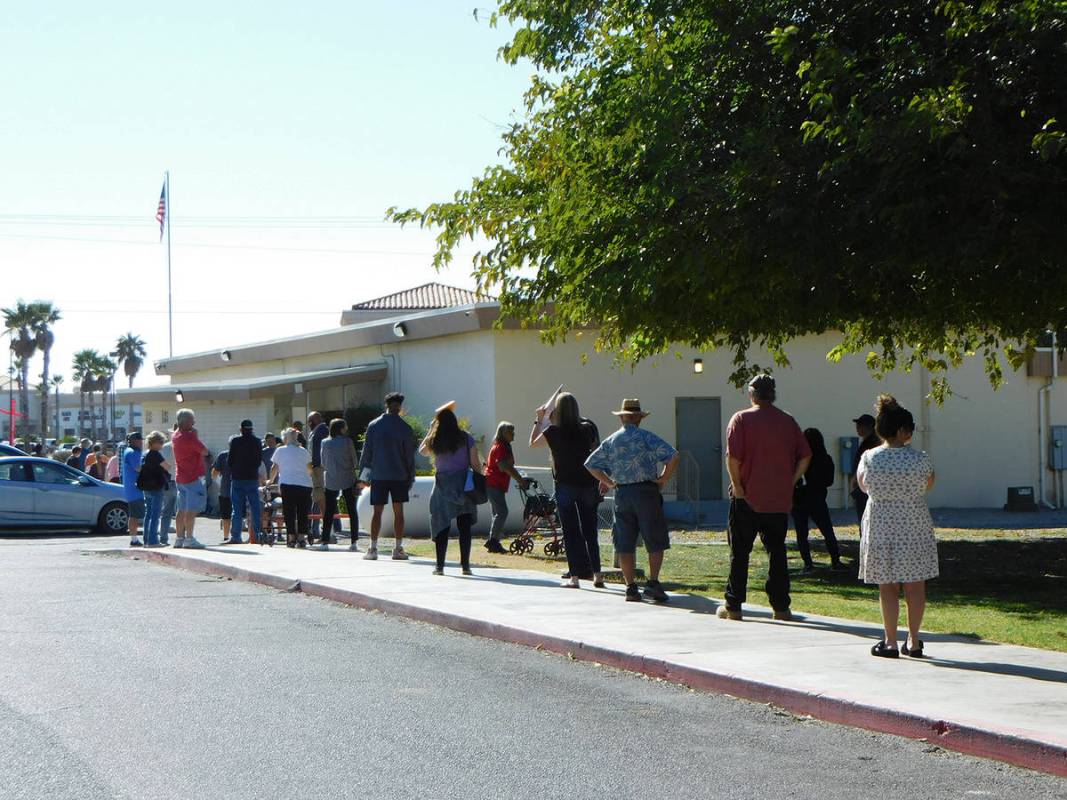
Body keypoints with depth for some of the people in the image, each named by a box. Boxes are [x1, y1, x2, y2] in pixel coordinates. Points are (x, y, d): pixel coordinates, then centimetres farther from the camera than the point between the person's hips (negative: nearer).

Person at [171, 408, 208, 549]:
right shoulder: (189, 437, -18)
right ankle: (189, 538, -8)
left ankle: (179, 538, 15)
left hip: (180, 478, 9)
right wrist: (195, 435, -4)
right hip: (193, 478, -9)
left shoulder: (176, 436, 10)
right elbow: (205, 451, -12)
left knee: (182, 509, 13)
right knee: (192, 509, -7)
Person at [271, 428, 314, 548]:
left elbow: (274, 469, 19)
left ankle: (291, 538, -3)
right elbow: (310, 469, 24)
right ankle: (301, 538, 1)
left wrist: (271, 481, 35)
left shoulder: (280, 450, 10)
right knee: (303, 513, 5)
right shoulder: (304, 451, 15)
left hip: (287, 483, -2)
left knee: (289, 512, 2)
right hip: (305, 484, 2)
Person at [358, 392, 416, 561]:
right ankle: (398, 549, 6)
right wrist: (411, 479, 8)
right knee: (398, 511, 6)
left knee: (377, 512, 3)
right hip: (400, 476, 0)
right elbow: (410, 456, 0)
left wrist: (363, 476, 9)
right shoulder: (405, 428, -3)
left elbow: (366, 452, 2)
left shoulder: (373, 426, -1)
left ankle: (373, 549, -1)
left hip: (378, 475, 0)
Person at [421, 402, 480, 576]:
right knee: (464, 527, 4)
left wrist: (431, 430, 18)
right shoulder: (466, 439, -3)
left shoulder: (435, 442, -1)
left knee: (442, 526, 5)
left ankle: (440, 565, 4)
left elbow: (422, 451, 19)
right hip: (464, 487, 0)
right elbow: (475, 464, -5)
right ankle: (465, 565, 2)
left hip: (443, 486, 0)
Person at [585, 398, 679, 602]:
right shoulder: (646, 437, -3)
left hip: (621, 494, 4)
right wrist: (664, 479, -2)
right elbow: (673, 456, -13)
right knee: (656, 542, 2)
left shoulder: (610, 441, 9)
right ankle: (652, 582, -9)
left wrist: (609, 482, 13)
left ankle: (631, 587, 5)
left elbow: (591, 464, 13)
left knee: (625, 544, 7)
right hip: (646, 492, -4)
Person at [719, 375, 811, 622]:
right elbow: (805, 456, 3)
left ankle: (733, 606, 6)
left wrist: (737, 486, -8)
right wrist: (790, 482, 6)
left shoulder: (741, 419, -6)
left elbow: (733, 456, -16)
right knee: (777, 553, 10)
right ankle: (781, 607, 8)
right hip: (780, 500, 3)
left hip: (747, 499, -3)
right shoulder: (788, 421, 7)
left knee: (739, 553, 5)